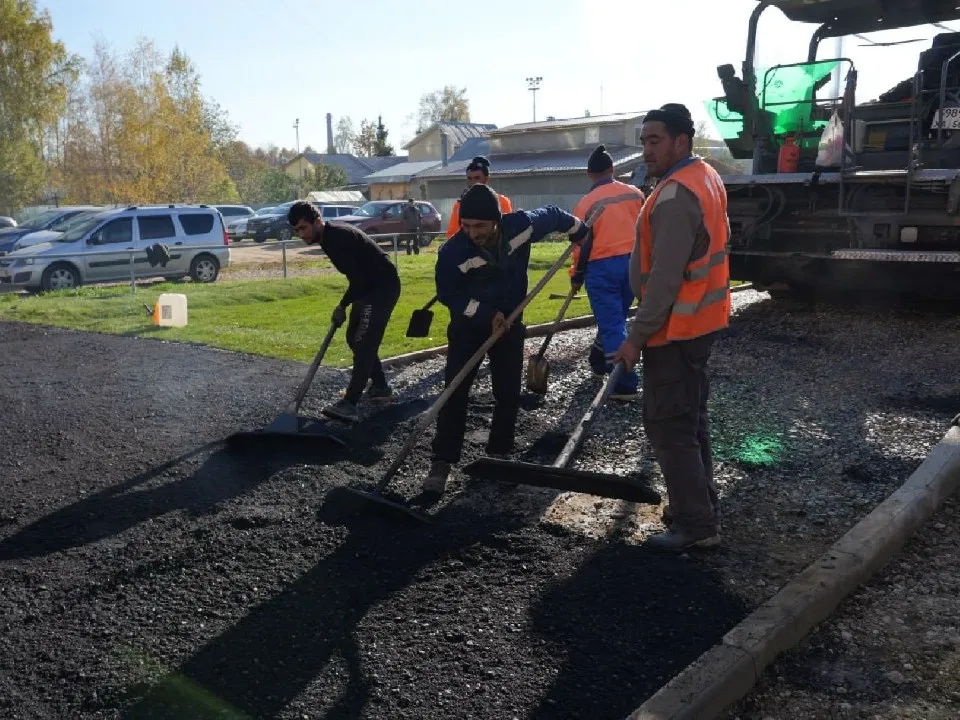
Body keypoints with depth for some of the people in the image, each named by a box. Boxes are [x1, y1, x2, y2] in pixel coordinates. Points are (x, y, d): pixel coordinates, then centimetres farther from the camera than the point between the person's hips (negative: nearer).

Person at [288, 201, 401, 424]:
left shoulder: (337, 238, -23)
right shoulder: (329, 236, 9)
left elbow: (357, 279, -24)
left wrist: (342, 306, -10)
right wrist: (346, 305, 15)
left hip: (383, 287, -11)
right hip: (369, 287, 11)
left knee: (364, 342, -18)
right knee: (354, 338, 16)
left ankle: (349, 405, -23)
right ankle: (380, 386, 28)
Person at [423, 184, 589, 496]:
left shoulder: (522, 224, -22)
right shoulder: (453, 252, -29)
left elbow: (552, 215, 0)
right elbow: (448, 295, -15)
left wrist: (580, 231, 16)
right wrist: (486, 314, -23)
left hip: (509, 322, 3)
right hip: (468, 325, -3)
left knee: (508, 394, 7)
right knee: (454, 393, -8)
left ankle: (500, 455, 22)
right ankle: (442, 462, -1)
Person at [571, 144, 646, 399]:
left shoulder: (586, 203, -8)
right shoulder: (635, 194, 5)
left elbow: (582, 244, -4)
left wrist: (576, 276, 7)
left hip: (602, 267, -5)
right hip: (633, 263, 5)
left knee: (611, 324, -3)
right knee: (614, 318, 21)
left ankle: (625, 384, -7)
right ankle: (599, 360, 41)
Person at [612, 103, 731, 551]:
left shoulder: (675, 196, -22)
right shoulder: (705, 176, 12)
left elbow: (665, 279, -25)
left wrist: (637, 336, -21)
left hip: (676, 327, -11)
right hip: (698, 320, 11)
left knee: (668, 426, -4)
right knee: (689, 418, 18)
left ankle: (697, 524, 3)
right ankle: (699, 505, 29)